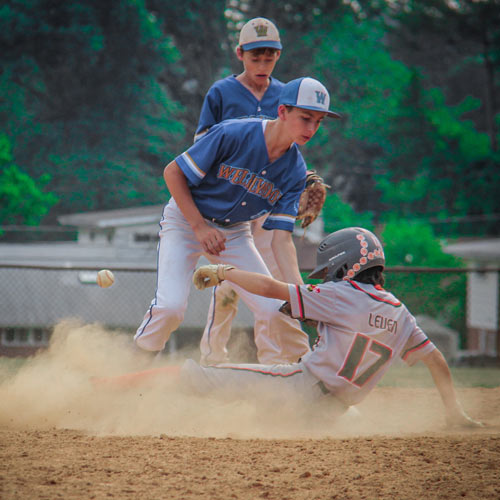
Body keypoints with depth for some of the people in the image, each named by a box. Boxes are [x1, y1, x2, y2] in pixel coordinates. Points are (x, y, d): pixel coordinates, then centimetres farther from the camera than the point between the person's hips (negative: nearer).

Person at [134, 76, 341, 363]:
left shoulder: (295, 171, -10)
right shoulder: (232, 134, -26)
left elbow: (282, 238, -12)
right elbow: (173, 172, -17)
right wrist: (200, 227, -20)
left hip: (235, 232, 5)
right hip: (186, 219, -4)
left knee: (274, 309, -9)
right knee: (171, 305, -22)